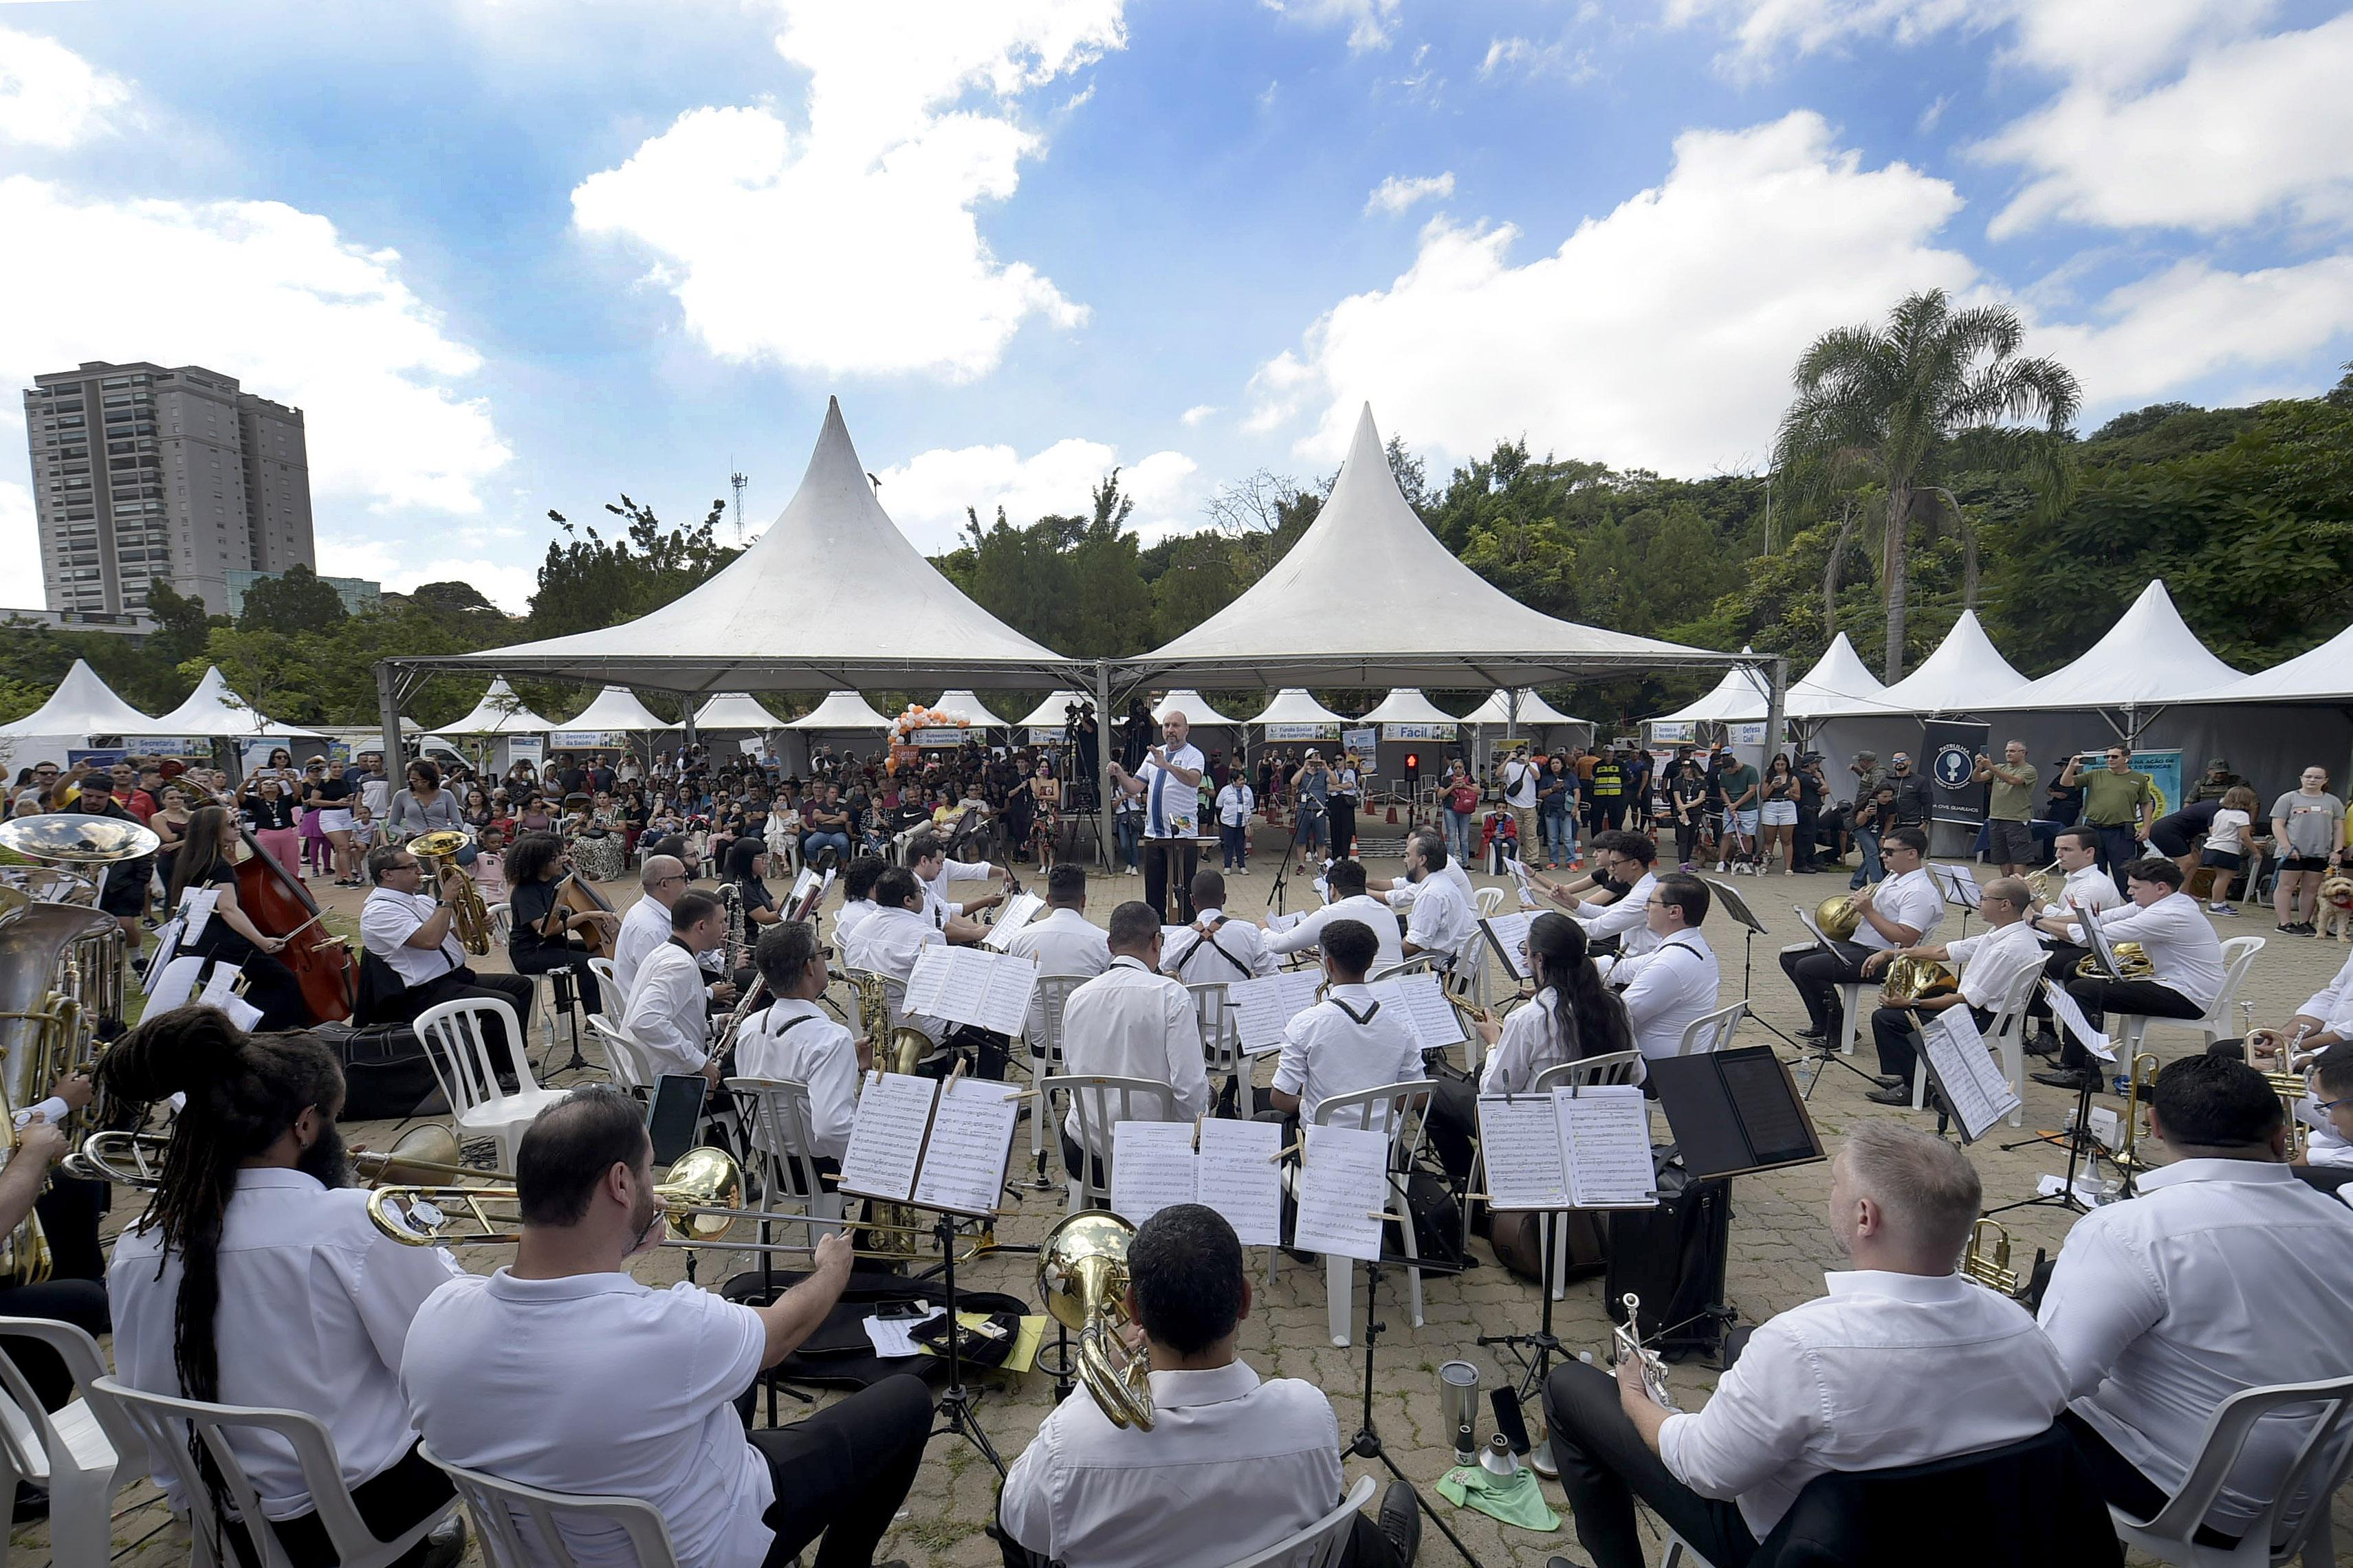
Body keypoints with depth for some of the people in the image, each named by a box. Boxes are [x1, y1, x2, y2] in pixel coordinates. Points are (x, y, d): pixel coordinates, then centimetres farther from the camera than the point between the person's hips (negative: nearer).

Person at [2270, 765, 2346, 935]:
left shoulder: (2333, 802, 13)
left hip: (2320, 853, 4)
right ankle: (2285, 923, -2)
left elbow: (2339, 828, 13)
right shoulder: (2289, 799, 2)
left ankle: (2304, 923, 11)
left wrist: (2337, 851, 3)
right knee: (2287, 886, -4)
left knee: (2312, 888, 5)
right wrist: (2287, 847, -11)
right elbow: (2277, 825, -2)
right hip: (2293, 852, -3)